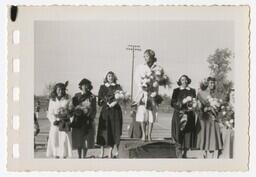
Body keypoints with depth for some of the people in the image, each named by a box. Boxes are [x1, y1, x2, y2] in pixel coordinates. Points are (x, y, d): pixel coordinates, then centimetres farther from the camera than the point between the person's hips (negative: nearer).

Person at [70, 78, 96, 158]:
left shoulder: (92, 97, 2)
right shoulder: (76, 96, 6)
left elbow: (94, 110, 3)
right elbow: (73, 108, 7)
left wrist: (90, 120, -6)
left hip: (88, 121, -1)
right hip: (78, 121, 1)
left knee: (86, 140, 0)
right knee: (78, 140, 2)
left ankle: (84, 157, 10)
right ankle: (79, 157, 13)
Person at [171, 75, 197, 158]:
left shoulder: (192, 91, 11)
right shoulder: (176, 90, 5)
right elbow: (172, 103, -2)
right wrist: (183, 102, -14)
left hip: (189, 116, 2)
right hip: (179, 114, -2)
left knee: (188, 135, -2)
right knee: (179, 134, -9)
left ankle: (184, 153, 7)